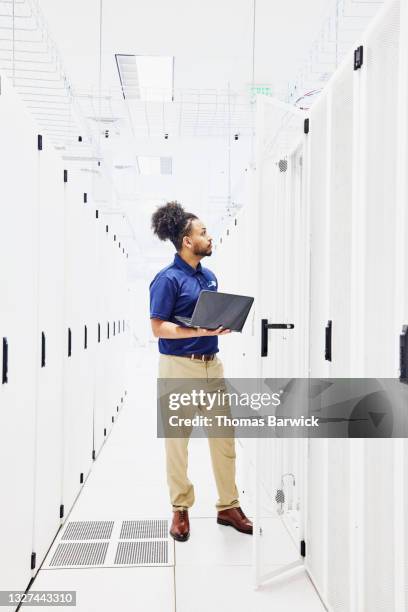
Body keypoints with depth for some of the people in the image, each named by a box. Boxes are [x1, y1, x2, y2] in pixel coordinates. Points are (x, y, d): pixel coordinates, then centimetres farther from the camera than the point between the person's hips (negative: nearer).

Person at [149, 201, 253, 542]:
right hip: (179, 366, -7)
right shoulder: (168, 279, -11)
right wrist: (201, 331, -24)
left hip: (212, 363, 7)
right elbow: (158, 328, -15)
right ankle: (181, 509, 22)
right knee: (177, 440, 6)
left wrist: (224, 324, 1)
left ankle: (228, 506, 24)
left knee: (224, 435, 10)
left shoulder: (210, 276, 11)